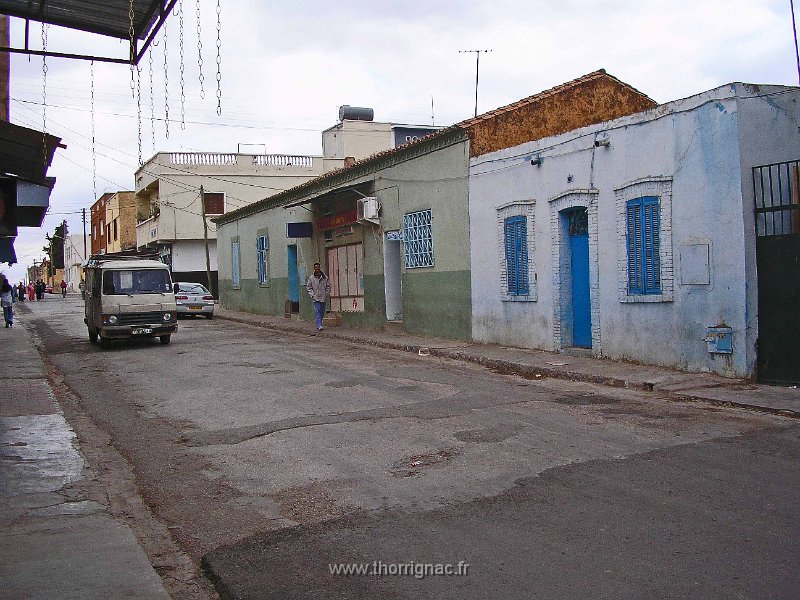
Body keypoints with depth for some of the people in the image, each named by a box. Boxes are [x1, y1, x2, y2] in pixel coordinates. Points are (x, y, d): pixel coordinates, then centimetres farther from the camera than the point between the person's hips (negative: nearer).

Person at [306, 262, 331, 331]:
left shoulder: (325, 277, 2)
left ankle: (319, 324, 24)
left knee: (322, 312, 9)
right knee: (317, 311, -12)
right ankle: (319, 326, -17)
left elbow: (328, 286, 10)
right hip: (316, 297, -3)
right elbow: (308, 287, 5)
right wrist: (312, 295, -4)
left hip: (323, 297, 3)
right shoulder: (311, 278, -1)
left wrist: (326, 294, 1)